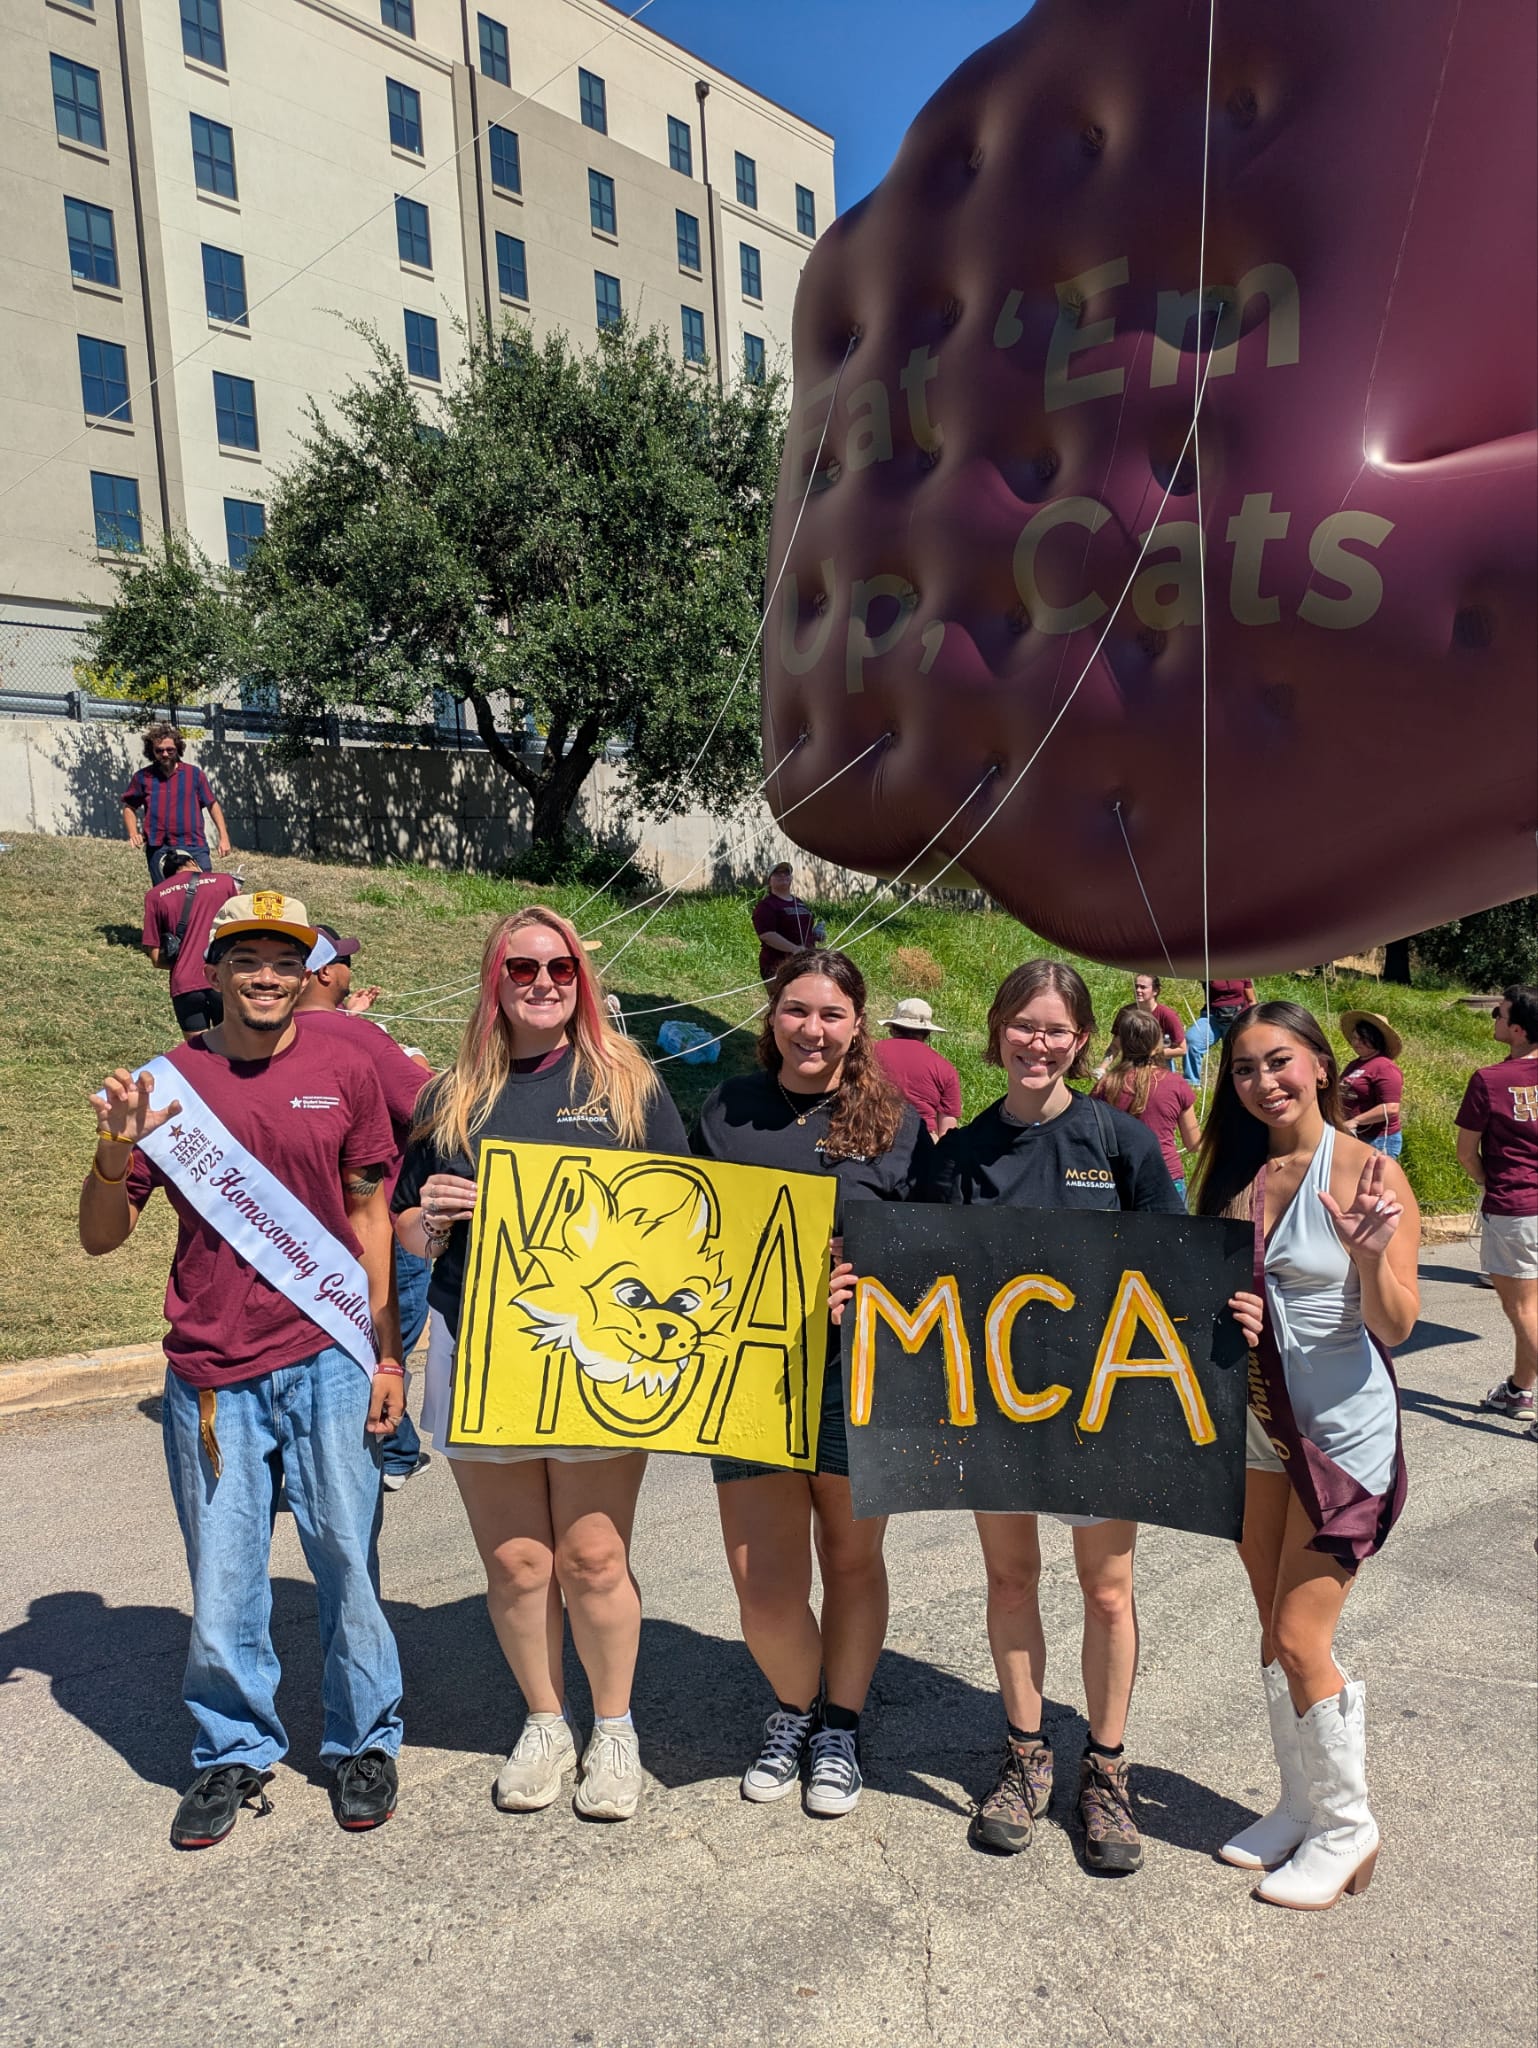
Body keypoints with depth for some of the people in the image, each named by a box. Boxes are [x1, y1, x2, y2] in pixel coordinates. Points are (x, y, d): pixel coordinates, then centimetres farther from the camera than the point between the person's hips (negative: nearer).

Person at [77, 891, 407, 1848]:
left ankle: (365, 1741, 29)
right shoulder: (168, 1082, 1)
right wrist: (116, 1154, -16)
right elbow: (101, 1238, 5)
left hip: (329, 1362, -1)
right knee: (222, 1576, 9)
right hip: (211, 1374, 1)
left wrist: (387, 1353, 2)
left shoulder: (344, 1071, 1)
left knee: (347, 1560, 7)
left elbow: (370, 1214, 6)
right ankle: (236, 1753, 32)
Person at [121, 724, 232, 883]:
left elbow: (212, 805, 11)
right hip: (158, 851, 1)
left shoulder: (195, 774, 5)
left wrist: (223, 836, 5)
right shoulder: (142, 777, 7)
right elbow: (129, 807, 17)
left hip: (194, 847, -1)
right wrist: (133, 833, 0)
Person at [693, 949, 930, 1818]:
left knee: (852, 1559, 14)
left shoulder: (895, 1121, 1)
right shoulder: (728, 1110, 6)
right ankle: (794, 1710, 34)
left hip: (861, 1376, -1)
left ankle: (841, 1728, 38)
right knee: (762, 1582, 2)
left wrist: (860, 1290, -16)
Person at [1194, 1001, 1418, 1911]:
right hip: (1255, 1423, 6)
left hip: (1344, 1431, -6)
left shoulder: (1368, 1171, -13)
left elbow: (1396, 1327, -15)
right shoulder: (1236, 1172, 3)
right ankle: (1300, 1804, 34)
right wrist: (1215, 1310, -11)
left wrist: (1370, 1253, -33)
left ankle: (1347, 1826, 21)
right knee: (1277, 1632, 16)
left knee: (1300, 1639, -2)